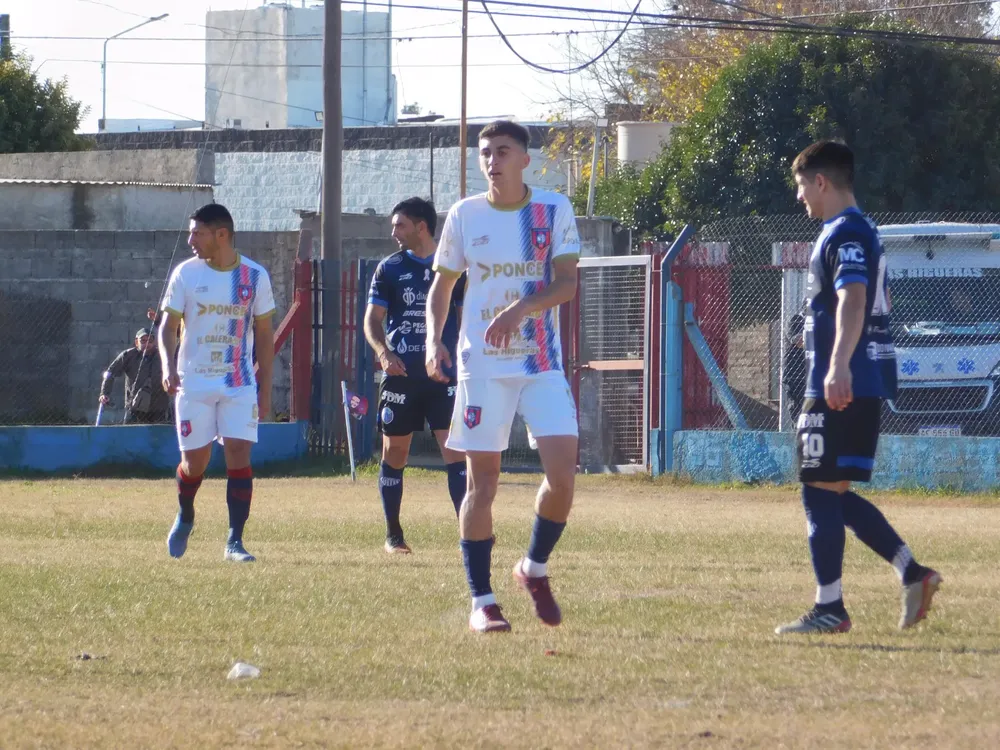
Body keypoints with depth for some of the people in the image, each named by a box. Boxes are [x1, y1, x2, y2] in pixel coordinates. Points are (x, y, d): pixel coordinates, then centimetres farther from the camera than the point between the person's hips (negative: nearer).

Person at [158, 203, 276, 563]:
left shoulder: (255, 276, -1)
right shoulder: (186, 273, -1)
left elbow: (264, 333, 6)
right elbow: (168, 325, 1)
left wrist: (266, 388, 5)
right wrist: (168, 366, -17)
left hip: (239, 384, 0)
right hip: (194, 384, 0)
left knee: (239, 453, -12)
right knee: (195, 459, 6)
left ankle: (235, 540, -9)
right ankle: (185, 517, 36)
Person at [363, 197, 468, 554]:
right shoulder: (390, 269, 6)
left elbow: (466, 317, 11)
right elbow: (372, 318, 4)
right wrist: (383, 351, -15)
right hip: (400, 374, 1)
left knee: (455, 450, -11)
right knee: (394, 453, 5)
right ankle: (393, 534, 17)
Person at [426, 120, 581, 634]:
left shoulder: (554, 210, 0)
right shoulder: (464, 215, 4)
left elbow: (567, 283, -9)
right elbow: (442, 284, 13)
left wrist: (522, 308, -26)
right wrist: (434, 339, -4)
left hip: (542, 363, 0)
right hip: (481, 365, 0)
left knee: (562, 473, -12)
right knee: (482, 482, -1)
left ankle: (535, 568, 13)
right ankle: (481, 600, 6)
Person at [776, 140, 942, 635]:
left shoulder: (844, 235, -13)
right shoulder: (862, 232, 19)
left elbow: (854, 299, -28)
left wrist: (839, 365, -40)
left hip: (842, 386, -10)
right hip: (867, 384, 10)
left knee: (821, 492, -6)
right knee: (833, 494, 13)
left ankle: (829, 609, -4)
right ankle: (913, 573, 8)